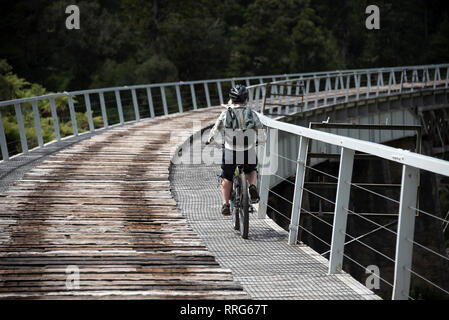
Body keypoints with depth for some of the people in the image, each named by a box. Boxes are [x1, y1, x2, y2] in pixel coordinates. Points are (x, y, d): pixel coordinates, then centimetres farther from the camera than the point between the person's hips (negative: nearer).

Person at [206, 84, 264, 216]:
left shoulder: (226, 114, -2)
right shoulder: (252, 114, 1)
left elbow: (215, 130, 8)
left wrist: (209, 141, 29)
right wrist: (261, 141, 33)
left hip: (230, 152, -1)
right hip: (249, 153, 1)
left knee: (226, 178, 22)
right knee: (251, 171, 30)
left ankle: (225, 204, 13)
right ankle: (252, 186, 1)